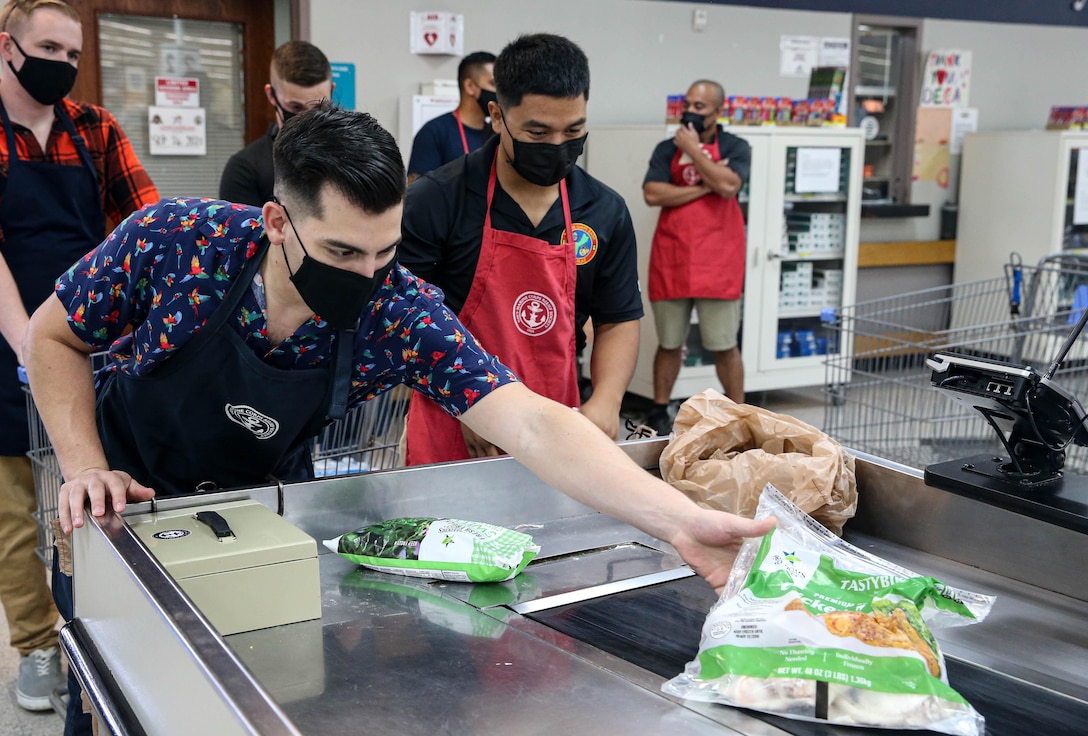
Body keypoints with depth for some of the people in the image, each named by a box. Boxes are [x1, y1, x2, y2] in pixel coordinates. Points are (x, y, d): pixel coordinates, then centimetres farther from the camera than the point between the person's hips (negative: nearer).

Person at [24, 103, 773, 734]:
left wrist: (683, 521, -50)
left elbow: (528, 424, -39)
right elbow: (55, 336, -11)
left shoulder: (402, 314, -30)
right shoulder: (175, 239, -30)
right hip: (128, 498, 0)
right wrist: (85, 469, -22)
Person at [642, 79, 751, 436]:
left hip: (717, 264, -2)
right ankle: (659, 411, 21)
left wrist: (694, 150, -9)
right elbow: (652, 194, -7)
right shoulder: (667, 148, 9)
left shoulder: (735, 147, 4)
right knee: (669, 342, 10)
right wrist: (704, 187, -10)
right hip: (670, 261, 2)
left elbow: (729, 185, -17)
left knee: (724, 345, 2)